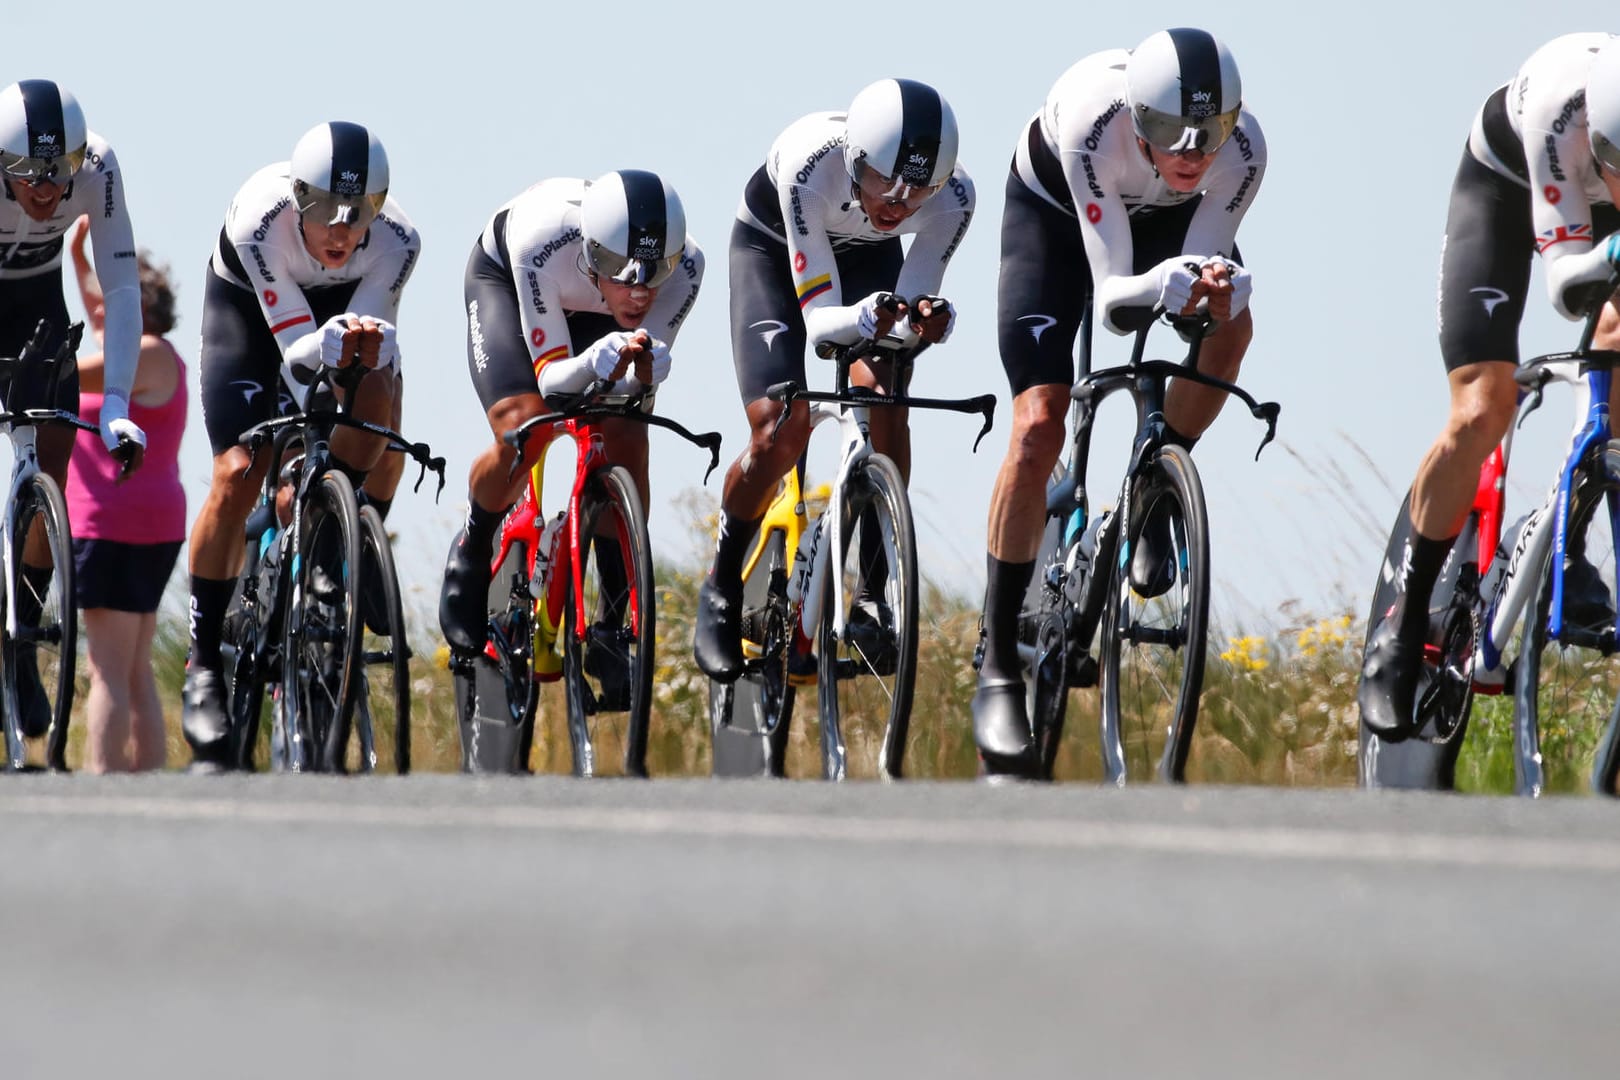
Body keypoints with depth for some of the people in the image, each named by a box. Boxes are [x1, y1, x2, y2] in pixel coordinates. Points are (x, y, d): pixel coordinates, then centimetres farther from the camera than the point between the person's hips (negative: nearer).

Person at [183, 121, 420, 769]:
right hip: (250, 305, -2)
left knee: (377, 397, -31)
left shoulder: (397, 240, -33)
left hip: (347, 305, 2)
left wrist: (368, 341, -51)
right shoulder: (260, 220, -38)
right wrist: (336, 340, -57)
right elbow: (295, 344, -35)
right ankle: (204, 660, -9)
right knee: (238, 475, -18)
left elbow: (374, 338, -27)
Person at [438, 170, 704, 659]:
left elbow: (635, 394, -29)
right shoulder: (543, 242, -43)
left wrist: (642, 370, -52)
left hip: (596, 309, 2)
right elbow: (551, 378, -36)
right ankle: (472, 550, 6)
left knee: (626, 444, -18)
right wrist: (593, 363, -57)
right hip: (504, 276, -2)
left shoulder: (684, 265, -36)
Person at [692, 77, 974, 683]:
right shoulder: (811, 166, -41)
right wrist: (868, 318, -59)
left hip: (868, 254, 2)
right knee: (780, 429, -18)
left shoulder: (952, 196, -34)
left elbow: (909, 313, -26)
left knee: (883, 395, -24)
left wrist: (925, 320, -49)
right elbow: (819, 319, -38)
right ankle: (722, 591, 6)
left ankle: (874, 590, -13)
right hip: (772, 246, -2)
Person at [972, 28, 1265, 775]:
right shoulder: (1094, 122, -42)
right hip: (1053, 208, -3)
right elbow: (1111, 298, -39)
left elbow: (1211, 277, -29)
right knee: (1038, 426, -17)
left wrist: (1216, 288, -52)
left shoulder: (1241, 150, -34)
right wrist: (1166, 285, -60)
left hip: (1163, 216, 3)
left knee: (1231, 326, -27)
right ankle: (998, 671, -11)